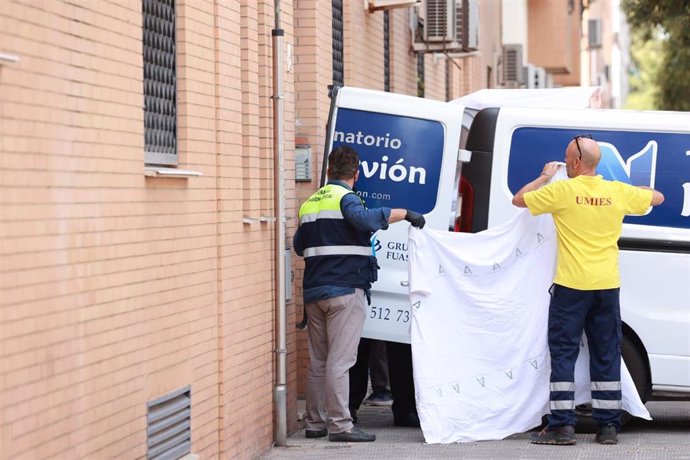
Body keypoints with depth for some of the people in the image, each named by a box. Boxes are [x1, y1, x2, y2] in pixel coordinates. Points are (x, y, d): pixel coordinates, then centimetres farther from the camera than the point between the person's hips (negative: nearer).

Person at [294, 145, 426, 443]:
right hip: (345, 290, -8)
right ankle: (340, 425, -9)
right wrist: (404, 213, -24)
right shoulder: (345, 198, -8)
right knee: (339, 361, -8)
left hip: (314, 291, 8)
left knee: (317, 361, 13)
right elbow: (365, 218, -30)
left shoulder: (309, 203, 17)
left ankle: (315, 423, 16)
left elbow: (299, 246, 26)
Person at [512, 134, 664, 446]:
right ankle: (608, 426, 11)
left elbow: (519, 199, 3)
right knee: (606, 355, 10)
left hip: (571, 286, -3)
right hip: (607, 287, 4)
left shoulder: (562, 190, -9)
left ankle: (562, 425, -2)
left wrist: (545, 176, 17)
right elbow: (657, 197, 19)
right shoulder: (618, 192, 2)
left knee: (563, 353, 2)